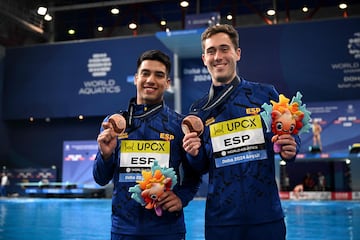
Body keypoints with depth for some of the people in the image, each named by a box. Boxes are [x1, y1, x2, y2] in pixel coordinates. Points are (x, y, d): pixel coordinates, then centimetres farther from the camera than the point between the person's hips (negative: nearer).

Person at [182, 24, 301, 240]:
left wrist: (290, 150, -14)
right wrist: (194, 155, -11)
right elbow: (202, 168, 10)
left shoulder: (266, 94, -1)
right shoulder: (199, 110, 3)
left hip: (267, 215, -1)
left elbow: (291, 137, 8)